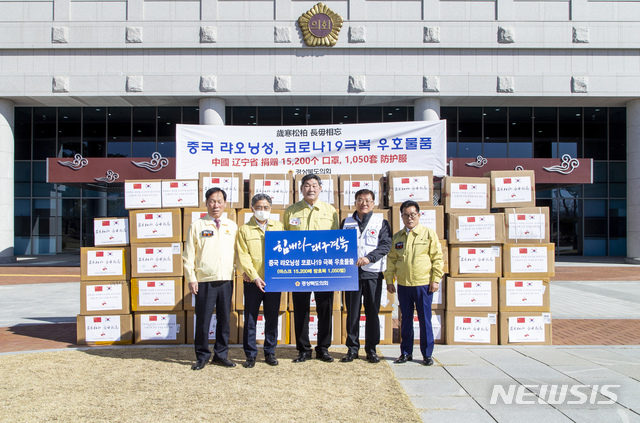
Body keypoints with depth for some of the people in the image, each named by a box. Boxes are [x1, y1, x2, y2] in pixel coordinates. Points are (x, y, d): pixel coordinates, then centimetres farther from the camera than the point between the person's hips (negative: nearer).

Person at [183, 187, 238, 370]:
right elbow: (189, 255, 3)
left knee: (224, 320, 9)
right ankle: (202, 356, 16)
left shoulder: (232, 226, 11)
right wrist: (191, 278, -3)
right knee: (203, 320, 2)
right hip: (204, 281, -2)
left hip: (227, 280, 2)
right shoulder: (197, 225, 4)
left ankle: (221, 355, 21)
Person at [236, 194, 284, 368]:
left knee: (272, 318, 8)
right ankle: (250, 354, 14)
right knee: (250, 319, 3)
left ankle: (270, 352, 20)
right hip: (253, 281, -1)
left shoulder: (279, 226, 9)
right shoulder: (244, 230, 4)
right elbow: (243, 256, -2)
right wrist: (254, 276, -13)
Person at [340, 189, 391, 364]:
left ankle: (371, 349, 15)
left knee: (372, 312, 4)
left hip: (373, 273, -1)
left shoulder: (381, 222, 6)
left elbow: (386, 245, -5)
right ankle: (352, 349, 14)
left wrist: (369, 258, -20)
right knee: (352, 312, 4)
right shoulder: (346, 222, 13)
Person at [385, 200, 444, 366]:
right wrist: (389, 280, 7)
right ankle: (406, 352, 21)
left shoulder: (429, 234, 0)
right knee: (406, 320, 10)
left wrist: (436, 279, -6)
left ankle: (427, 354, 14)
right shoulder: (397, 237, 9)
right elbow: (391, 260, 13)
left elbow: (437, 258, -1)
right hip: (403, 285, 3)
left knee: (425, 320, 3)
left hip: (424, 285, -3)